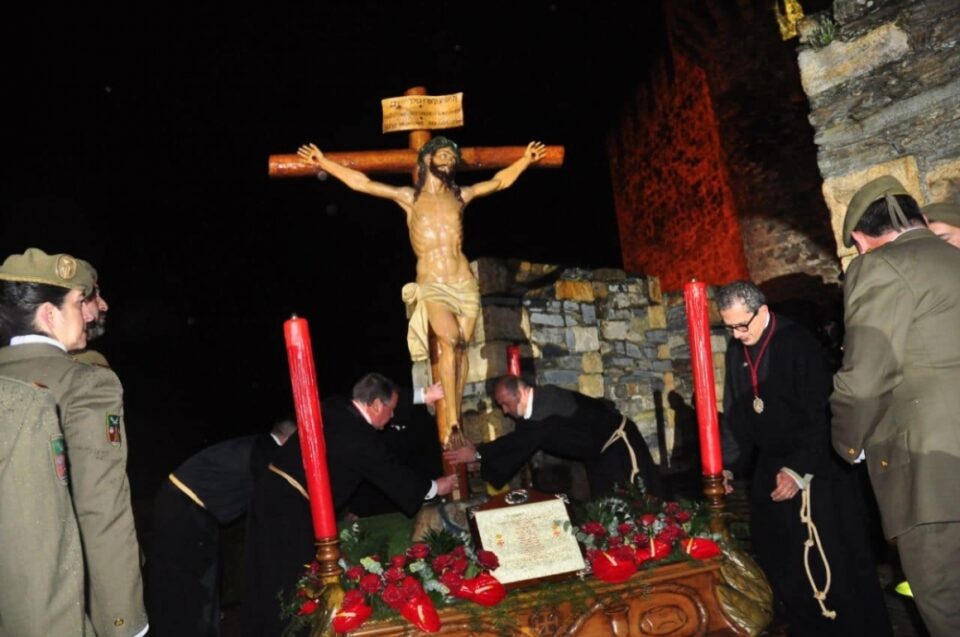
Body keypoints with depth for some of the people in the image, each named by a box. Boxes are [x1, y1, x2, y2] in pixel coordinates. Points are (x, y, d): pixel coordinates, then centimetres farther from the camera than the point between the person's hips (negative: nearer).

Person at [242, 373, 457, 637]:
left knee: (268, 583, 20)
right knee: (287, 586, 6)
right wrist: (434, 487, 13)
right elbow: (394, 475, -3)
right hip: (291, 508, -9)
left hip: (273, 494, 9)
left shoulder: (333, 407, 4)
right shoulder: (361, 437, -17)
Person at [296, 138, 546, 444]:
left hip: (465, 284, 3)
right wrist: (324, 162, 6)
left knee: (461, 348, 0)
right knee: (450, 339, -25)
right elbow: (362, 183, 8)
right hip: (431, 285, -3)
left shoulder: (460, 196, 15)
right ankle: (451, 419, -21)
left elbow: (500, 181, 28)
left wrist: (525, 160, 31)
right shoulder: (409, 197, 8)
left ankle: (456, 418, 10)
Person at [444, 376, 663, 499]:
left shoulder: (549, 401, -30)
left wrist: (479, 453, -33)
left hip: (619, 441, -9)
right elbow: (518, 446, 6)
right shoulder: (535, 410, 0)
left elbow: (522, 441, -36)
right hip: (598, 452, 9)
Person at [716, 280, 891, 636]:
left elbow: (820, 414, -19)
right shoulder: (736, 351, 3)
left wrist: (800, 469, -22)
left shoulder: (798, 344, -17)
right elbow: (735, 414, 9)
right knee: (780, 558, 10)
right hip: (770, 466, 6)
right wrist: (727, 464, 1)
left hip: (818, 467, -6)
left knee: (832, 560, -1)